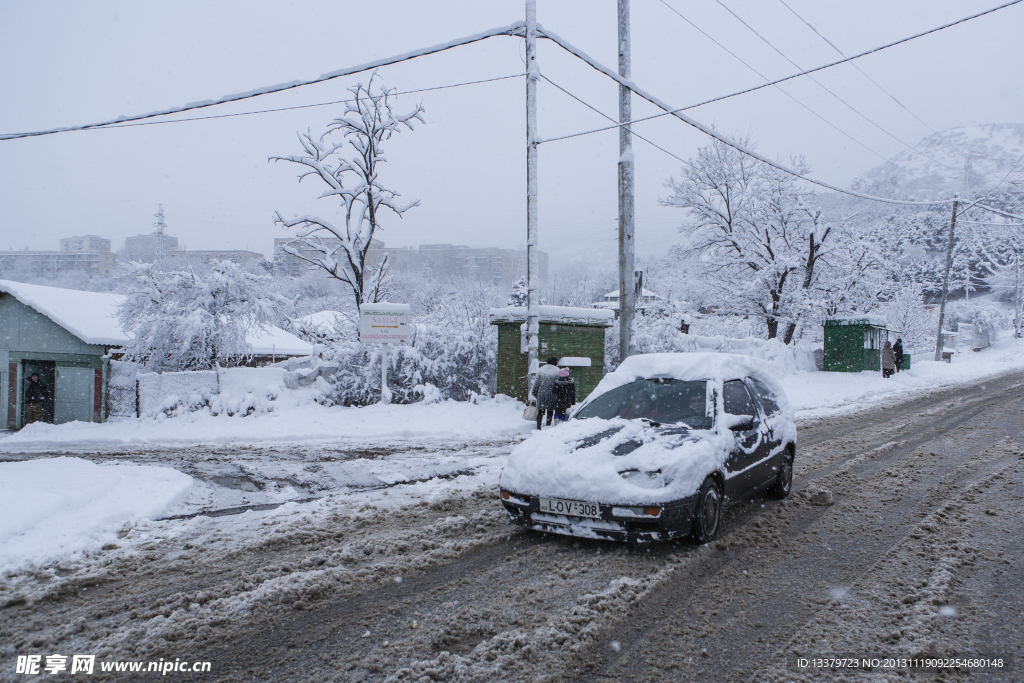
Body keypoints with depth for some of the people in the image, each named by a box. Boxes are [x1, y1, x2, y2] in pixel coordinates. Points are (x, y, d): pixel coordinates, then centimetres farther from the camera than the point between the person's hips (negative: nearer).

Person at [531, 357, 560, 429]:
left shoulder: (541, 370, 4)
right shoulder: (557, 371, -2)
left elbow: (537, 382, 4)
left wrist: (535, 393, 10)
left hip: (541, 393, 2)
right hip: (551, 395, -2)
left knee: (540, 411, 9)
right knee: (550, 411, 8)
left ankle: (538, 427, 9)